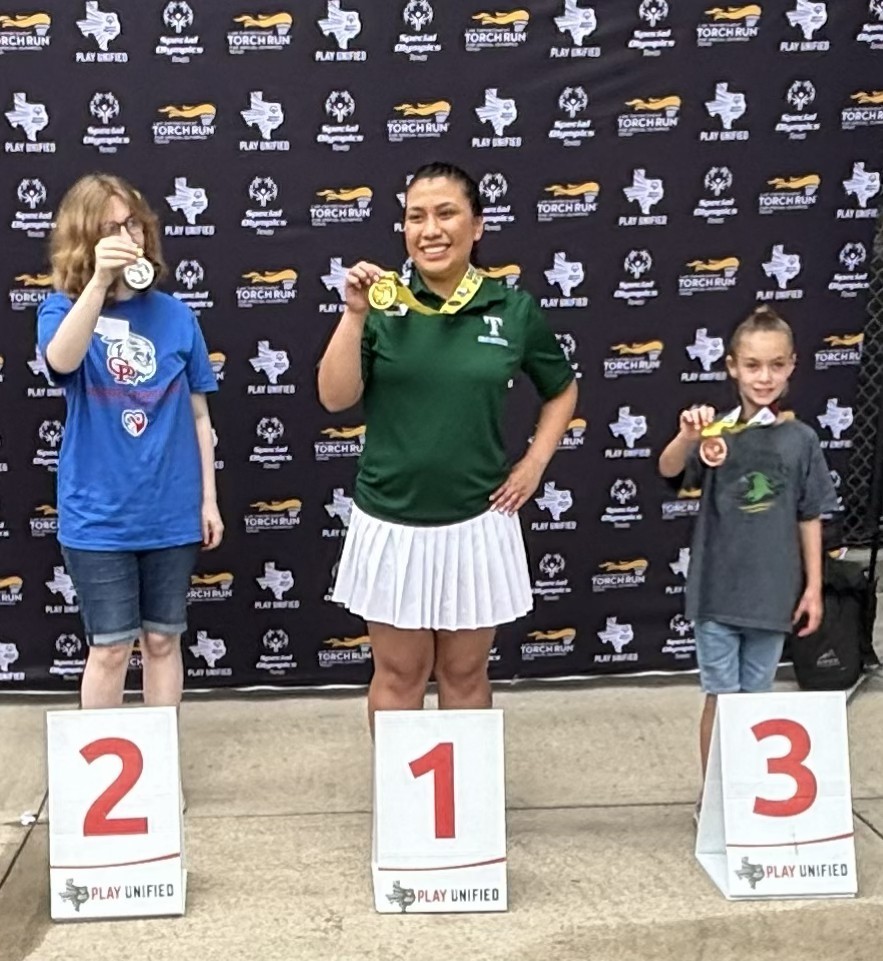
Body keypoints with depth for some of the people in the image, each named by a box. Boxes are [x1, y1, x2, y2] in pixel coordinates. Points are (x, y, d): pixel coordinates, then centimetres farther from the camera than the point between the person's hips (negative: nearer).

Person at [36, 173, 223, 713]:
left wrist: (209, 498, 5)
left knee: (163, 640, 13)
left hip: (172, 511, 2)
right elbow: (61, 361, -29)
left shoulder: (174, 315, 1)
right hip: (98, 513, -2)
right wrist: (98, 280, -38)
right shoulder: (63, 309, -4)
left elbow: (198, 414, 6)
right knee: (110, 647, 6)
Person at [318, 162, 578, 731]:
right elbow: (336, 398, -11)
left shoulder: (515, 310, -2)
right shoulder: (384, 305, -4)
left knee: (465, 673, 15)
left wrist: (535, 463, 3)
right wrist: (355, 315, -21)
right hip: (390, 523, 0)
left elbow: (563, 390, 14)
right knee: (398, 673, 12)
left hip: (476, 523, 0)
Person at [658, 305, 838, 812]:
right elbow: (668, 469, -26)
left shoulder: (801, 439, -1)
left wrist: (814, 587, 3)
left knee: (756, 697, 14)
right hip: (718, 590, -2)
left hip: (774, 592, 2)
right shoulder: (717, 433, -7)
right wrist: (687, 436, -47)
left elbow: (810, 519, 4)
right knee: (721, 698, 6)